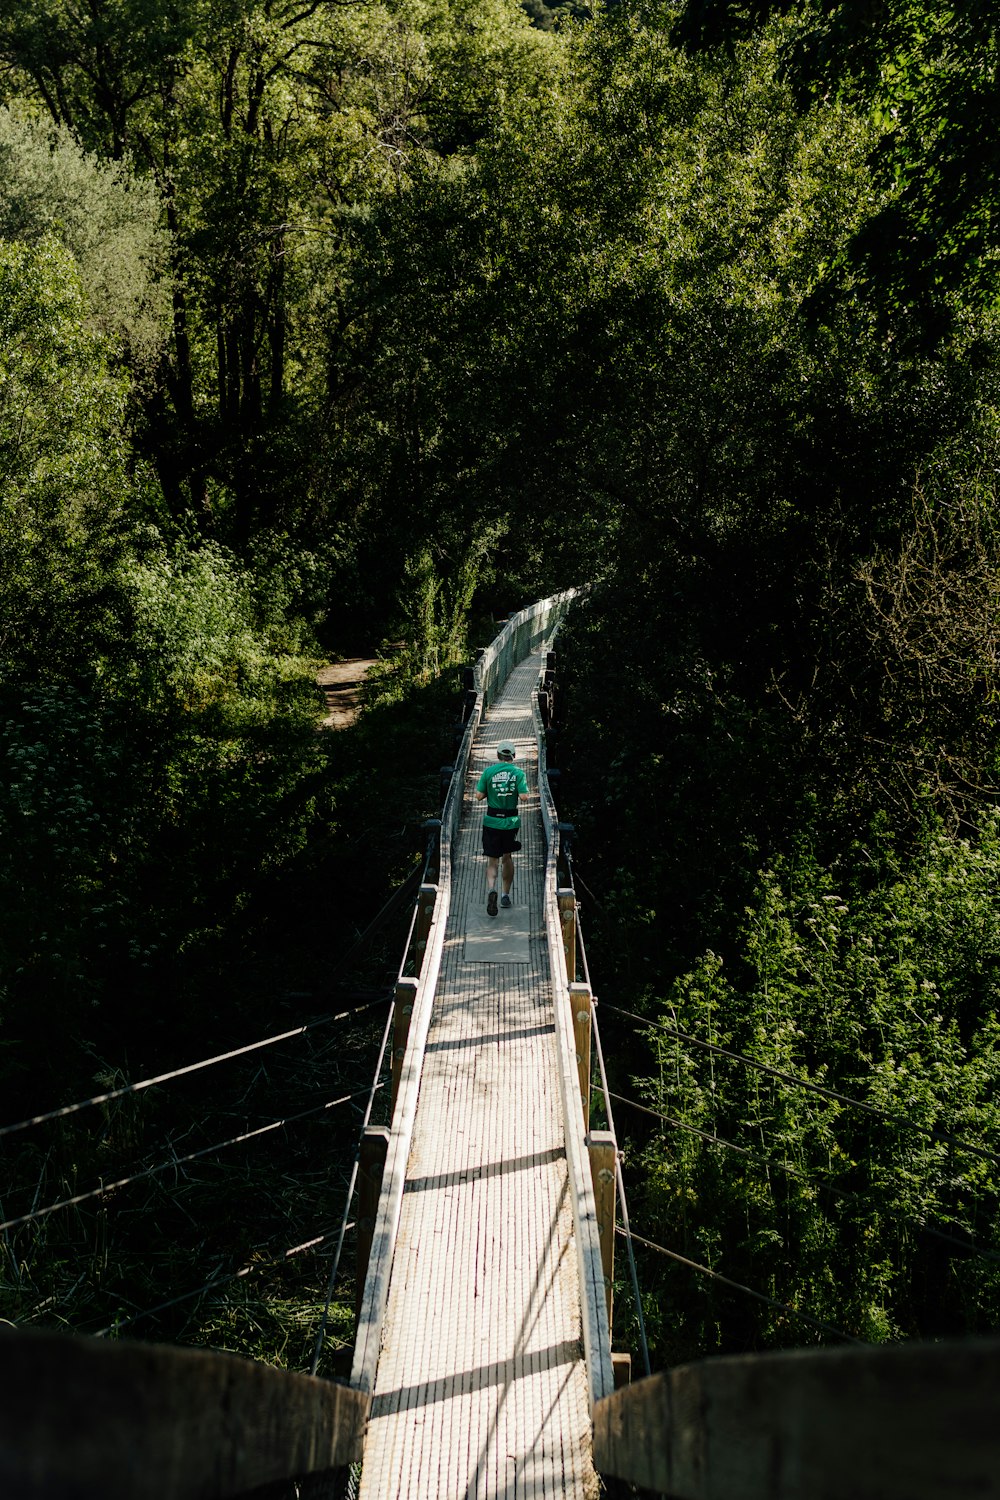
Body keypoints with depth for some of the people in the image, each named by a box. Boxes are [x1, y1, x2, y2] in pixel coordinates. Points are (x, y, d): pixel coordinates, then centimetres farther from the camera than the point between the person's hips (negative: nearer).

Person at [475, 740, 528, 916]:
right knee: (507, 857, 21)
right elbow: (524, 796, -13)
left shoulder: (488, 771, -4)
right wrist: (523, 785, 7)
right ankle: (506, 895, 28)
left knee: (492, 861, 2)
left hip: (492, 821, -1)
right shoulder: (518, 773, -5)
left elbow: (479, 796, -3)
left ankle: (491, 889, -26)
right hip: (511, 821, 1)